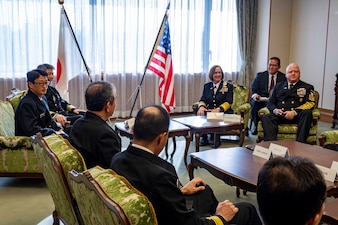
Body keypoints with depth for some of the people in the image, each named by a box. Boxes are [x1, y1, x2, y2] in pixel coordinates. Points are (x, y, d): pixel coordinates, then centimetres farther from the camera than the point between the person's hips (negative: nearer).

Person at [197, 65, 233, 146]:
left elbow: (228, 102, -5)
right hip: (209, 111, 3)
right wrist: (201, 107, -16)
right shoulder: (207, 86, 17)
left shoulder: (228, 86, 6)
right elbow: (202, 100, 11)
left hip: (223, 112, -3)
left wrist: (218, 109, -26)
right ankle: (204, 139, -20)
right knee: (200, 113, -31)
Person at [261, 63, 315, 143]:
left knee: (307, 112, -34)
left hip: (297, 116, -1)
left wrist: (294, 112, -14)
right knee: (266, 118, -28)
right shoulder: (279, 86, 26)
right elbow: (270, 102, 21)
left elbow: (310, 103, 2)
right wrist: (275, 109, -4)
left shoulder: (307, 87, 17)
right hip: (280, 115, 2)